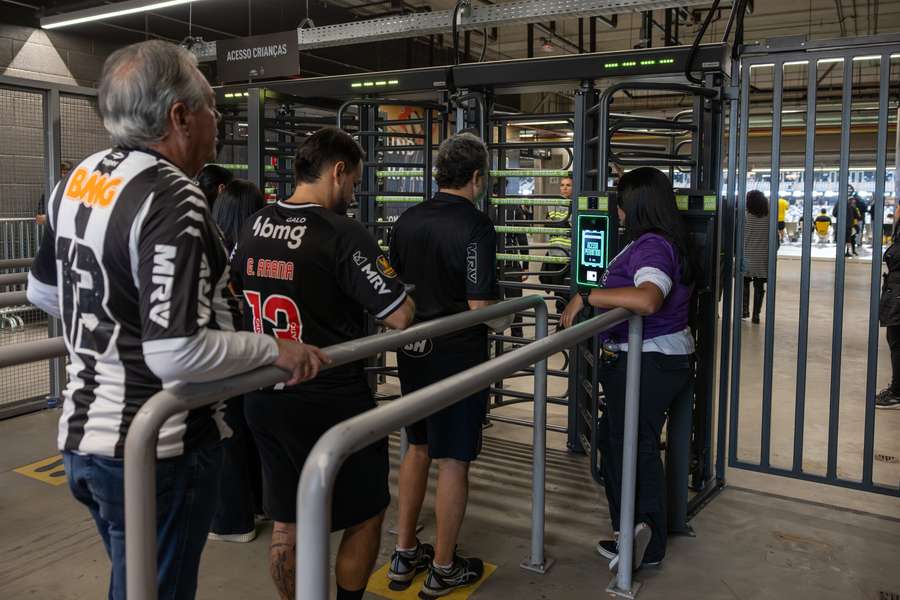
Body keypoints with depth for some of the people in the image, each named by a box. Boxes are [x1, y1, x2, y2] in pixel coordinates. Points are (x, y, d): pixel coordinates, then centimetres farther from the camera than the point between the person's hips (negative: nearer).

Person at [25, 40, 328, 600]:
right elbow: (176, 354, -30)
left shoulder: (78, 180, 5)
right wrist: (275, 348, -18)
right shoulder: (174, 201, -23)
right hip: (154, 450, -8)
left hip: (82, 433, 9)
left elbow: (43, 290, 19)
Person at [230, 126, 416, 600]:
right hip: (330, 404, -6)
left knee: (286, 521, 18)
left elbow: (230, 290, 21)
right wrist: (391, 282, 3)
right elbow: (401, 316, -19)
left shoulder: (253, 227, 3)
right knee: (365, 516, 14)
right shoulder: (342, 234, -18)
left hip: (264, 398, 7)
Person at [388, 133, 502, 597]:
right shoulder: (475, 227, -17)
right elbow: (481, 310, -19)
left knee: (418, 447, 20)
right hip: (457, 355, -7)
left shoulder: (406, 221, 4)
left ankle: (404, 555, 29)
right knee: (453, 460, 6)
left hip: (412, 351, 7)